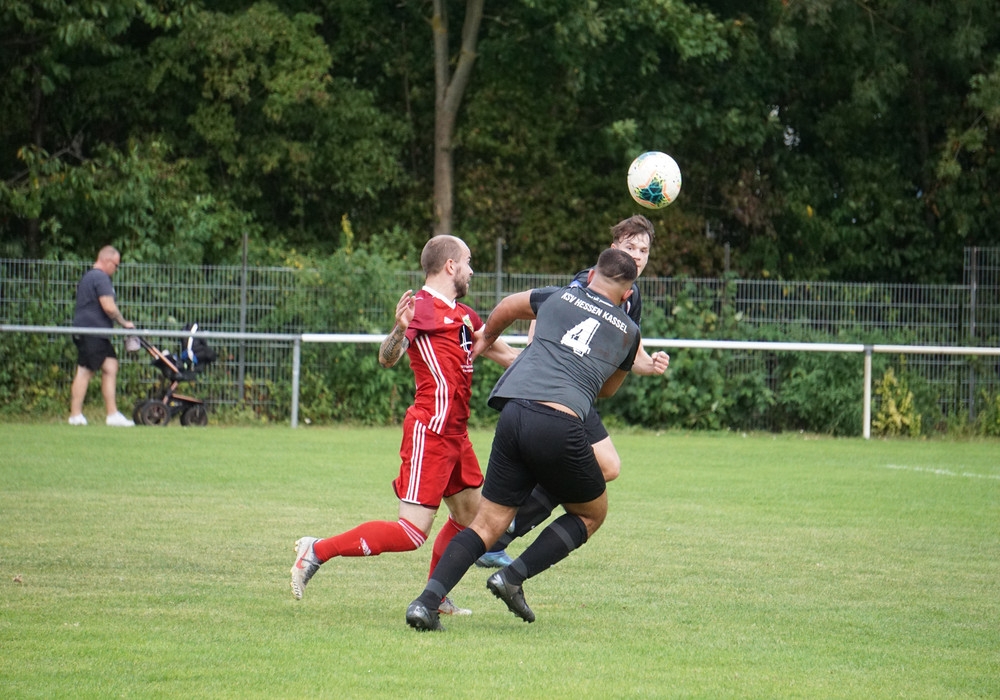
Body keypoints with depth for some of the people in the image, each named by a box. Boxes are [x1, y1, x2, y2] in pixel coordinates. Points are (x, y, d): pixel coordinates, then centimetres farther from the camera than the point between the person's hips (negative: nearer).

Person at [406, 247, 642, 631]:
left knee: (487, 524, 11)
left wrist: (486, 340, 60)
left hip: (513, 415, 3)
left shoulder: (559, 297, 21)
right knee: (592, 512, 21)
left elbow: (507, 308, 40)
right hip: (560, 423, -3)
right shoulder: (627, 331, 18)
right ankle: (512, 577, 5)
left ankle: (428, 600, -8)